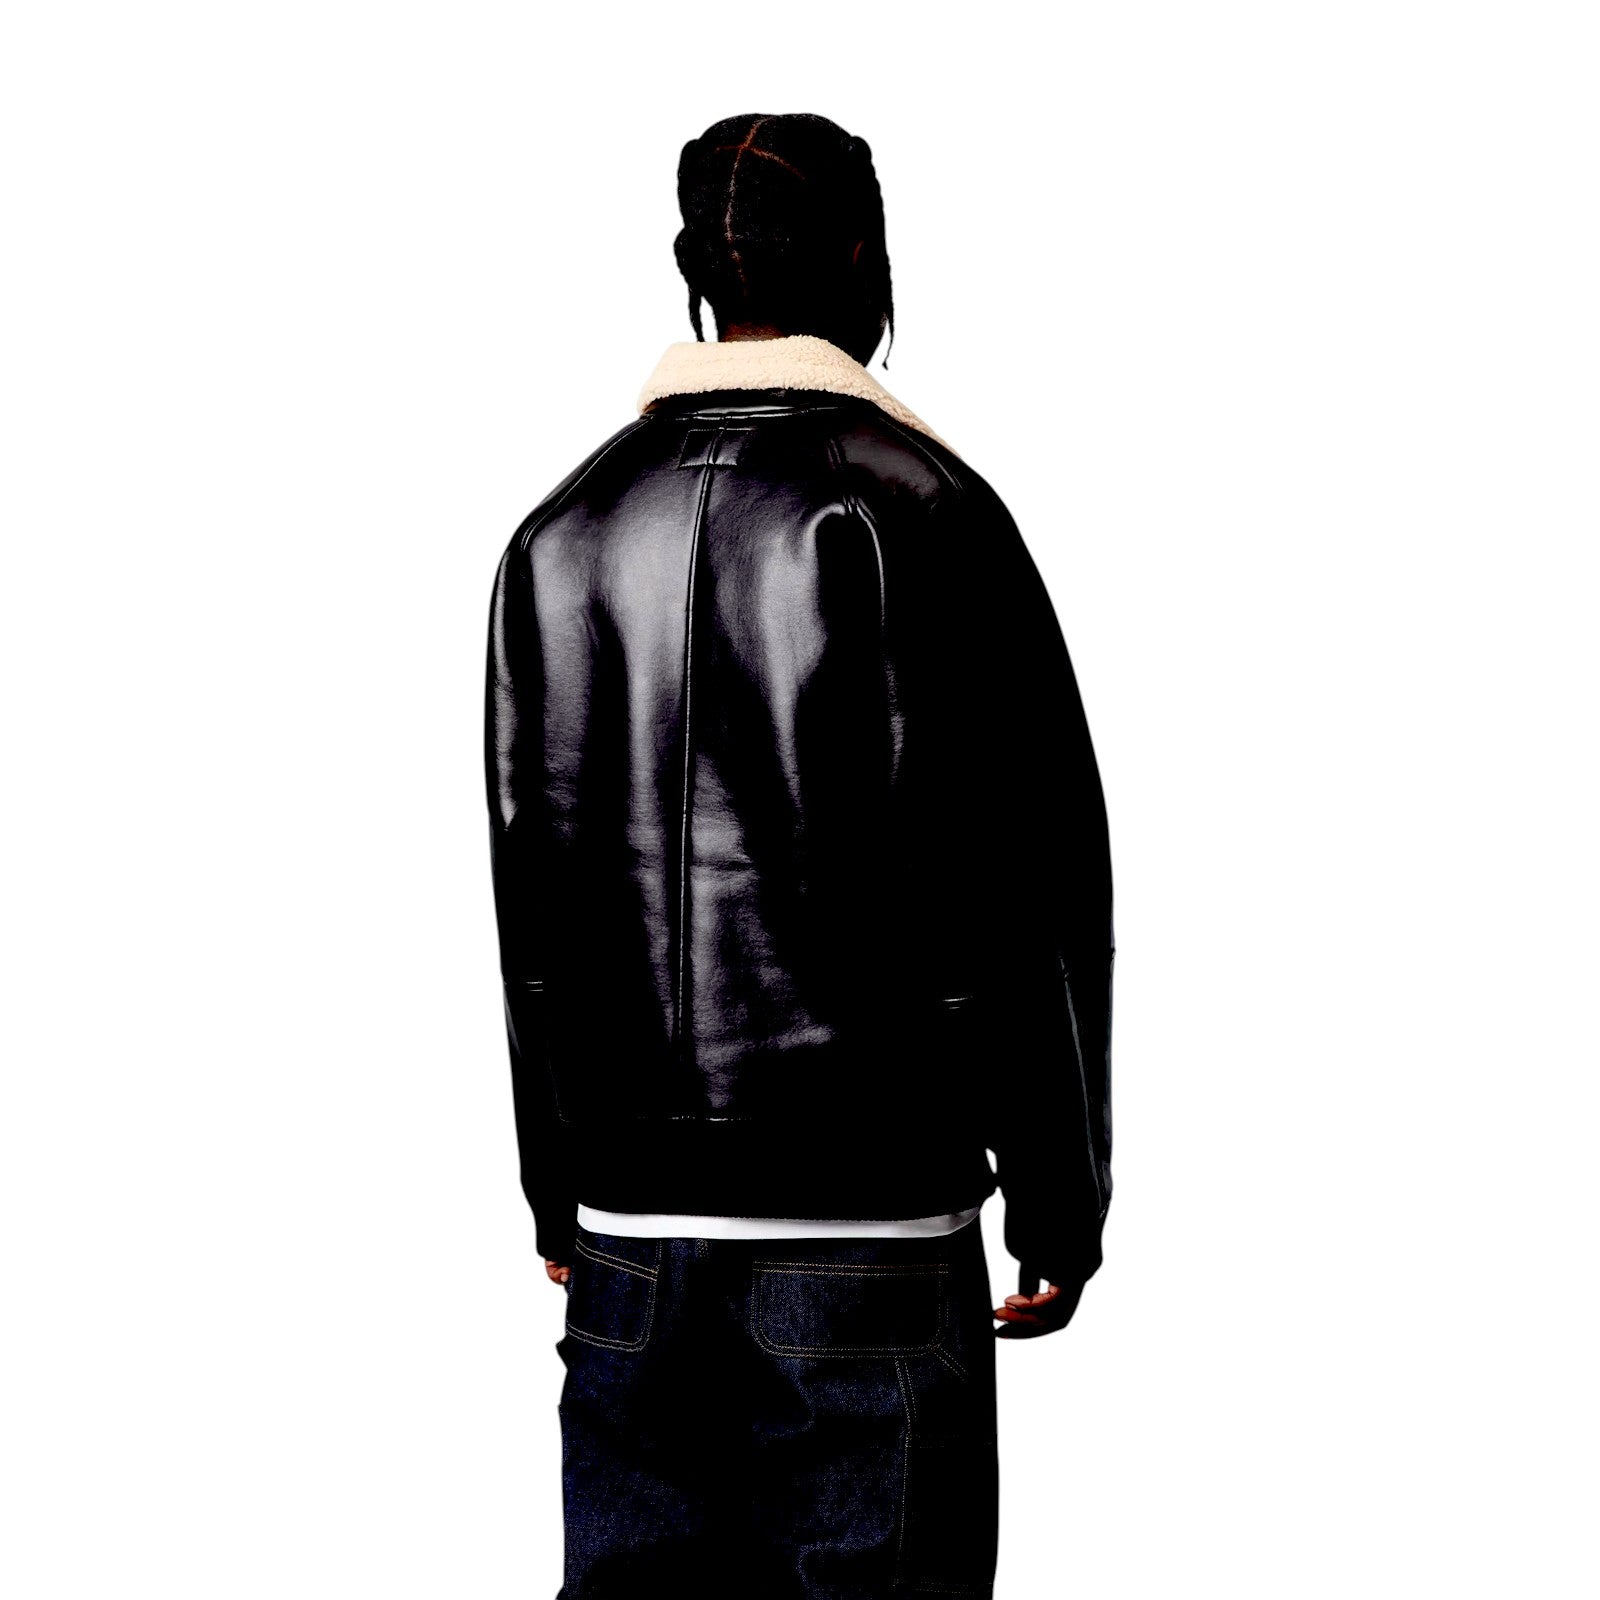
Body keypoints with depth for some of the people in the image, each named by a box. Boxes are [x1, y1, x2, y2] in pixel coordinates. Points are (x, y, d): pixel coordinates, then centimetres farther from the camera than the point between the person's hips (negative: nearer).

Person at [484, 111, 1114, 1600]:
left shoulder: (568, 530, 8)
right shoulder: (927, 510, -6)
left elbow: (528, 883, 10)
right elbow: (1033, 876, -7)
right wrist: (1058, 1197, 0)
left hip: (633, 1215, 4)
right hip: (871, 1211, -4)